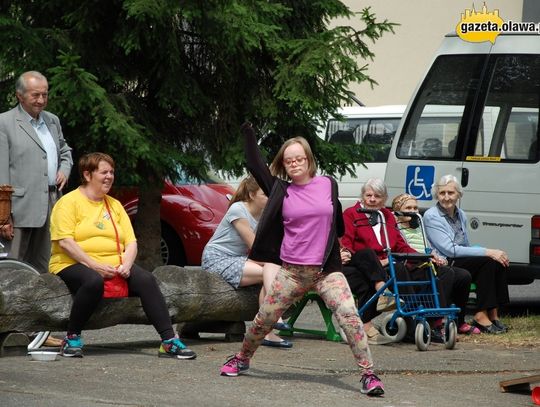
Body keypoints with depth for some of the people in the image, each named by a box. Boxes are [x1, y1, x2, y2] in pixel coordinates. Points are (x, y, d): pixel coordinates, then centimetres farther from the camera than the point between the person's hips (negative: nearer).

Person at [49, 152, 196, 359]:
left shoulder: (114, 205, 20)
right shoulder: (69, 202, 1)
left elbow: (131, 241, 13)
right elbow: (64, 241, -11)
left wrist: (127, 264, -9)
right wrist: (94, 265, -20)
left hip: (114, 266, 5)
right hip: (74, 265, -5)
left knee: (146, 279, -22)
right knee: (93, 281, -39)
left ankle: (169, 341, -26)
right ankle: (72, 338, -22)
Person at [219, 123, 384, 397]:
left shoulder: (328, 185, 4)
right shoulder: (281, 190, 3)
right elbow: (255, 166, -2)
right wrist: (249, 134, 1)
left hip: (326, 270, -1)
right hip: (291, 271, 1)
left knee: (349, 315, -19)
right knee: (263, 319, 7)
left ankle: (368, 374, -17)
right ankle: (241, 359, 33)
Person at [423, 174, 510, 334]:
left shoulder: (461, 215, 15)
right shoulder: (431, 217, -9)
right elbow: (450, 250, -18)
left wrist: (492, 252, 0)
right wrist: (487, 252, -22)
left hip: (463, 262, 7)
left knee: (498, 262, -17)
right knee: (488, 261, -26)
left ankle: (493, 314, -17)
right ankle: (481, 315, -27)